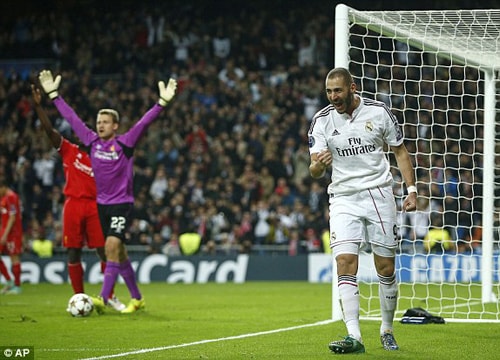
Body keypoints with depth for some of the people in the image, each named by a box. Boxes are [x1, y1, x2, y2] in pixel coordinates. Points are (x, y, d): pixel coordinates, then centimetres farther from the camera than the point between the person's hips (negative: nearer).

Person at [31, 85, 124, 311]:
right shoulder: (68, 150, 8)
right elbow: (49, 130, -3)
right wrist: (38, 106, -14)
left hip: (95, 205, 0)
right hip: (73, 205, 0)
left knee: (104, 250, -4)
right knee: (73, 252, 1)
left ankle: (110, 296, 6)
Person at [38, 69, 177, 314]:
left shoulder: (125, 143, -9)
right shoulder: (92, 141, 3)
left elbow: (145, 122, -20)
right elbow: (71, 117, 9)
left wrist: (162, 102, -32)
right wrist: (53, 94, 12)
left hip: (122, 204, -5)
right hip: (102, 204, 6)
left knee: (112, 246, -20)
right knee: (119, 253, 11)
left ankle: (103, 298, -25)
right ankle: (137, 298, 21)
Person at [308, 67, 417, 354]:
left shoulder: (378, 111, -3)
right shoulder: (321, 120, -2)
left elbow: (400, 150, 8)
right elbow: (315, 171, -5)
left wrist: (411, 189, 0)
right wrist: (318, 165, -30)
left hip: (379, 194, 0)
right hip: (343, 198, 0)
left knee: (386, 268, 2)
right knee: (345, 263, -16)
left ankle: (387, 330, 22)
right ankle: (354, 336, -21)